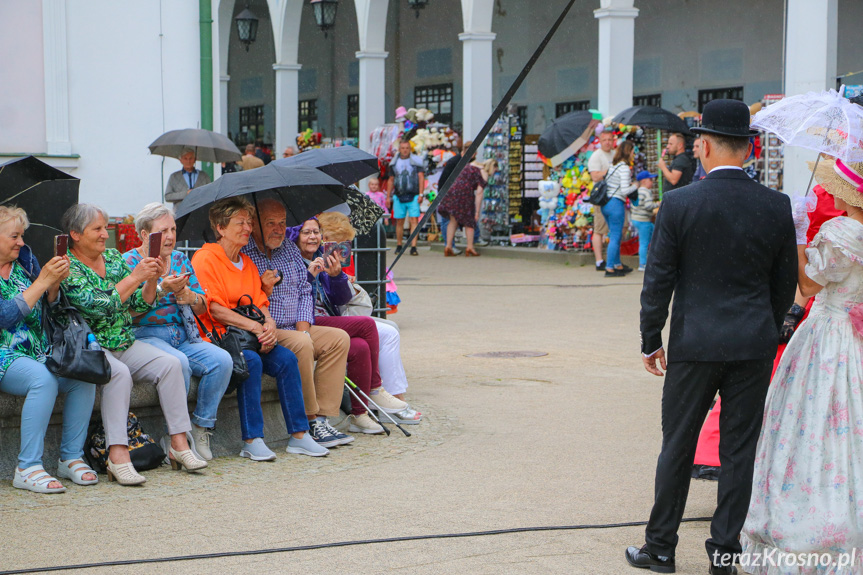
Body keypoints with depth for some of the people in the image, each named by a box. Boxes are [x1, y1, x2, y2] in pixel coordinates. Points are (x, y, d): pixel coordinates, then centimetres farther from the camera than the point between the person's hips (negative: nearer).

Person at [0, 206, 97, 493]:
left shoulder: (24, 258, 10)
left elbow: (48, 306, 16)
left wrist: (55, 283, -5)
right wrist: (42, 281, -20)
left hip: (39, 352, 6)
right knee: (43, 378, -34)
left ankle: (71, 457, -8)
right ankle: (28, 468, -28)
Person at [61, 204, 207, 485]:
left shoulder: (114, 258, 13)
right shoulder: (68, 268, -8)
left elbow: (141, 305, 14)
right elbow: (98, 307, -21)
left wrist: (152, 280, -5)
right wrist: (135, 277, -19)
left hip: (125, 344, 7)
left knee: (169, 364, -16)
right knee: (119, 373, -35)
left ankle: (179, 444, -16)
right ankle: (118, 455, -37)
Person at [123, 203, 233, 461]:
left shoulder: (180, 259, 16)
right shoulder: (129, 262, 0)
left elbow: (203, 307, 14)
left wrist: (185, 293, -8)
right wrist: (162, 288, -21)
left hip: (184, 337, 6)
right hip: (145, 335, -6)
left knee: (222, 360, -22)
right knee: (179, 362, -36)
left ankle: (201, 429, -12)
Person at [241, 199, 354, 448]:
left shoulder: (290, 249, 16)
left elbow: (305, 291, 15)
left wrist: (303, 327, 0)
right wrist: (263, 289, -26)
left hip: (296, 329, 8)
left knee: (339, 338, -12)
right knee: (301, 344, -33)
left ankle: (323, 416, -19)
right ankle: (310, 421, -26)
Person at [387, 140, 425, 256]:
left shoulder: (416, 161, 2)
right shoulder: (394, 163, 12)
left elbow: (421, 178, -2)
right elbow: (391, 181, 17)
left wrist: (420, 194, -12)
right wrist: (388, 196, 12)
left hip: (413, 196, -3)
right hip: (399, 196, 3)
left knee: (414, 220, -10)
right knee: (399, 222, 6)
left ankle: (413, 247, -14)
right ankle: (399, 246, 19)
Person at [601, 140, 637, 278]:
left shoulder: (613, 165, 13)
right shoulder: (624, 168, -13)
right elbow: (625, 190, -19)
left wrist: (630, 183, 15)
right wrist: (635, 186, -1)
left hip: (605, 203, 9)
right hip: (616, 203, -9)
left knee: (616, 236, 19)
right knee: (615, 237, -3)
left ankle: (617, 265, 27)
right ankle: (609, 268, -2)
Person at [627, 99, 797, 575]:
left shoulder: (678, 204, -10)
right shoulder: (776, 206, -3)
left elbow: (658, 281, -7)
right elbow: (785, 283, 6)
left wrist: (650, 341, 4)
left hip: (696, 345, -2)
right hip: (754, 348, 2)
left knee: (677, 447, 9)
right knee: (739, 450, 8)